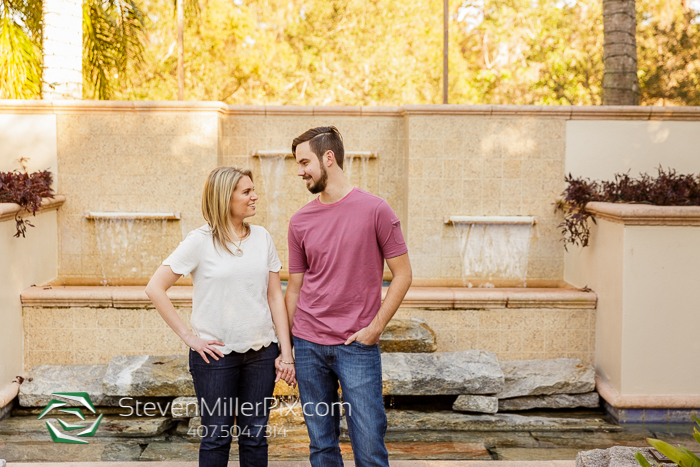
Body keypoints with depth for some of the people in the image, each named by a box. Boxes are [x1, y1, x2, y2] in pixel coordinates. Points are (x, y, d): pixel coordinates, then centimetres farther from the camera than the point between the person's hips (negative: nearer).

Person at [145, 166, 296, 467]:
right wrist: (188, 336, -10)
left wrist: (286, 352, 2)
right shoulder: (201, 241, -7)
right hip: (216, 354, -3)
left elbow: (275, 296, 6)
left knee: (255, 434, 12)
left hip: (261, 352, 4)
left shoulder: (262, 237, 5)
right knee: (217, 436, 7)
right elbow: (155, 289, -7)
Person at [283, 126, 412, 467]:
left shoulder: (375, 210, -4)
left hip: (358, 346, -3)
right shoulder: (300, 221, 7)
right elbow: (294, 287, 12)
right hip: (308, 344, 4)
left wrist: (375, 327, -10)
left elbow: (403, 274, -2)